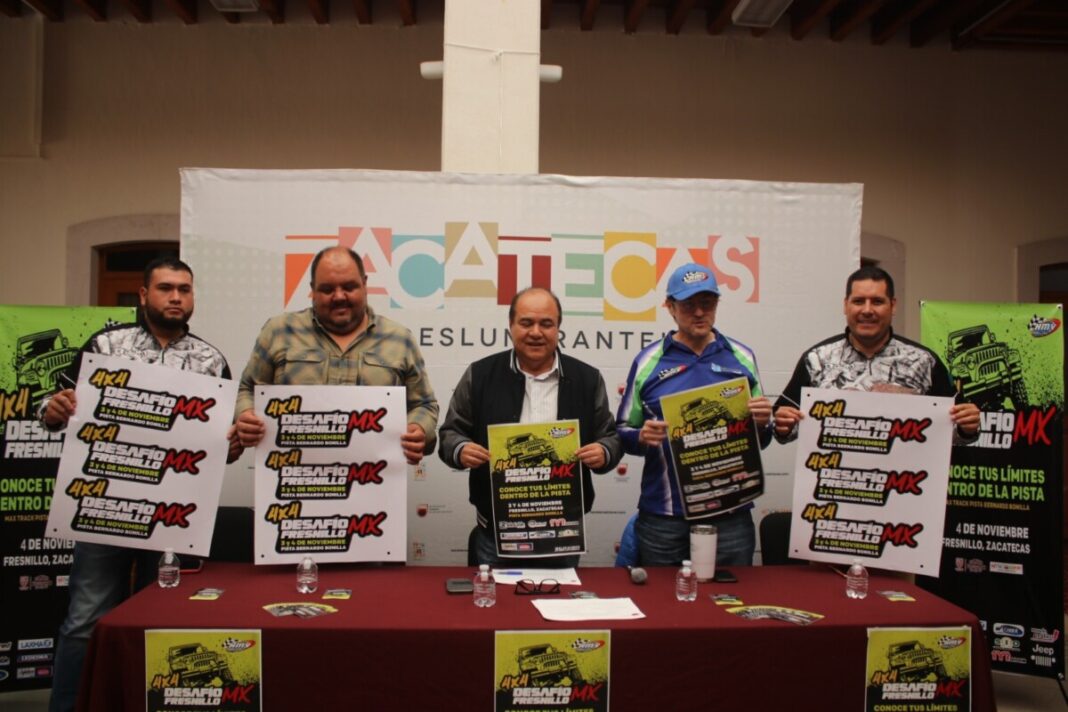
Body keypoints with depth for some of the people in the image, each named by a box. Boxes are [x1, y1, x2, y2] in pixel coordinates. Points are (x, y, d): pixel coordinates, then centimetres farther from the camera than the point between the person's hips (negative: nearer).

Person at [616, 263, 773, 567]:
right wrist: (642, 437, -16)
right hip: (663, 516, -1)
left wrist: (762, 423, -8)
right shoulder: (648, 360, 3)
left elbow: (759, 440, 13)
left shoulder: (741, 358, 8)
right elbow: (623, 432, 5)